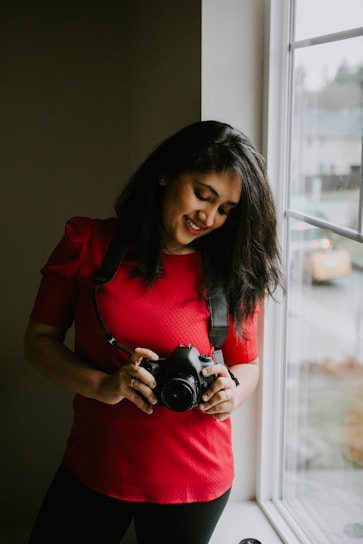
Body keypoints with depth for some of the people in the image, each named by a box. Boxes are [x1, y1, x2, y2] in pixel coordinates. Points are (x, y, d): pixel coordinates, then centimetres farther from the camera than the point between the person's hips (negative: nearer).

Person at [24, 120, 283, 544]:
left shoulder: (234, 275, -6)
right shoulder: (88, 245, -7)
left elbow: (246, 364, 6)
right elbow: (38, 340, -4)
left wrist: (233, 394, -17)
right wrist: (100, 385, -20)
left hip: (193, 484, 0)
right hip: (91, 472, 0)